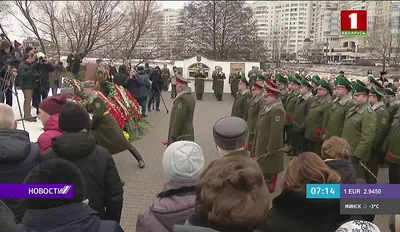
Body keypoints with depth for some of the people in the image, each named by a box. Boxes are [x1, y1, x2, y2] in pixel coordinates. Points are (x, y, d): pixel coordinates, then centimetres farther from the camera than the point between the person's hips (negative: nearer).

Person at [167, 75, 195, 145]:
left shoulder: (182, 98, -20)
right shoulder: (190, 97, 10)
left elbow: (178, 119, -22)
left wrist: (173, 136, -17)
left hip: (180, 136, -10)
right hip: (188, 133, 10)